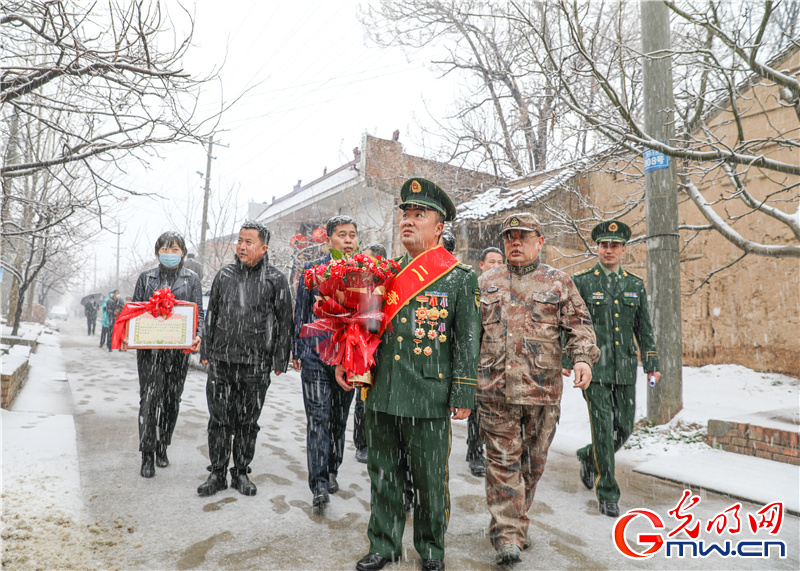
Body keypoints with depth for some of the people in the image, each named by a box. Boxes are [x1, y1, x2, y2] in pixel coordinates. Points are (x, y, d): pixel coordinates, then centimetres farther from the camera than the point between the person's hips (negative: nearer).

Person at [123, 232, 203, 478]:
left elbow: (199, 312, 3)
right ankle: (147, 455, 4)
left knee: (171, 400, 8)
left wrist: (198, 336, -15)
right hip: (149, 348, 0)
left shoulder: (191, 279, 7)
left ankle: (162, 447, 25)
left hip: (178, 349, 0)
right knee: (149, 398, -6)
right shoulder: (146, 278, 10)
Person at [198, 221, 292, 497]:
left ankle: (241, 473, 24)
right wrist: (206, 351, 12)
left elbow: (284, 321, 0)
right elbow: (211, 315, 15)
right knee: (219, 418, 6)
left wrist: (280, 360, -4)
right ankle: (217, 473, 21)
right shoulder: (225, 275, 9)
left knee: (248, 421, 8)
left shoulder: (276, 279, -1)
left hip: (256, 364, -2)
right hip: (221, 360, 3)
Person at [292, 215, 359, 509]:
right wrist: (297, 351, 5)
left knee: (340, 418, 13)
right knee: (318, 417, -5)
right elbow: (300, 312, 6)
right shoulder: (313, 270, 3)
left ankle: (332, 472, 29)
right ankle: (319, 484, 1)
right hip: (316, 355, -2)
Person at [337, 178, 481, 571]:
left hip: (429, 400, -4)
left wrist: (463, 396, -7)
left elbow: (467, 341, -4)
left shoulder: (459, 278, -3)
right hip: (381, 395, 4)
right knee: (383, 475, 16)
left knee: (429, 480, 10)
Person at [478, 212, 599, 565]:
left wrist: (583, 357, -15)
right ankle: (507, 535, 9)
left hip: (543, 389, 1)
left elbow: (578, 324, 3)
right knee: (503, 460, 0)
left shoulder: (559, 283, 9)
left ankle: (516, 525, 32)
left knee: (533, 462, 13)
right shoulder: (486, 284, 11)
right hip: (495, 388, -1)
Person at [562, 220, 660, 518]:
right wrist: (565, 360, -6)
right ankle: (607, 494, 12)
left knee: (625, 427, 8)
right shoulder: (581, 282, 0)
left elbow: (644, 328, 14)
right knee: (603, 429, -3)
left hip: (625, 370, 4)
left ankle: (588, 457, 37)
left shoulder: (636, 285, 11)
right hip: (594, 368, -4)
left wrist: (652, 364, 8)